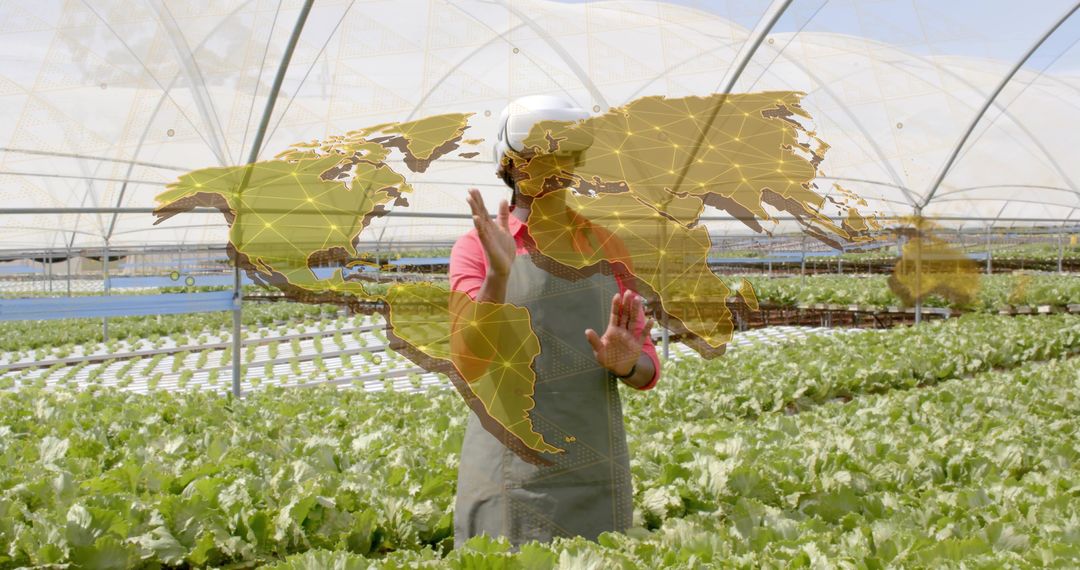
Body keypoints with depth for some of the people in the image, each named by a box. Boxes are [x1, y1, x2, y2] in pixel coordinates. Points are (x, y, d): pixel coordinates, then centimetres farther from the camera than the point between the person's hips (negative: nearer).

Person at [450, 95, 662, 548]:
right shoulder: (476, 248, 1)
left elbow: (646, 370, 7)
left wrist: (625, 362, -17)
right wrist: (498, 274, -29)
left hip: (596, 476, 3)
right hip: (509, 475, -2)